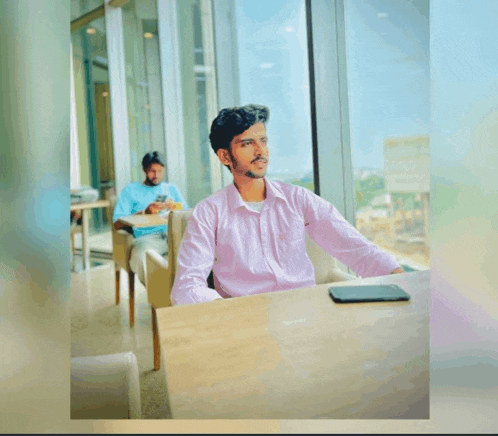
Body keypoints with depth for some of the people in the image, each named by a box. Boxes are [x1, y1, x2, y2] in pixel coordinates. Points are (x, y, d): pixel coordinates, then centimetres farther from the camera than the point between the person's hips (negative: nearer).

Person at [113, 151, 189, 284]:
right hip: (147, 237, -2)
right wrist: (145, 212, -6)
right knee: (140, 256, -38)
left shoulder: (171, 188, 29)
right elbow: (117, 224, 6)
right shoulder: (130, 190, 20)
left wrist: (175, 207, -5)